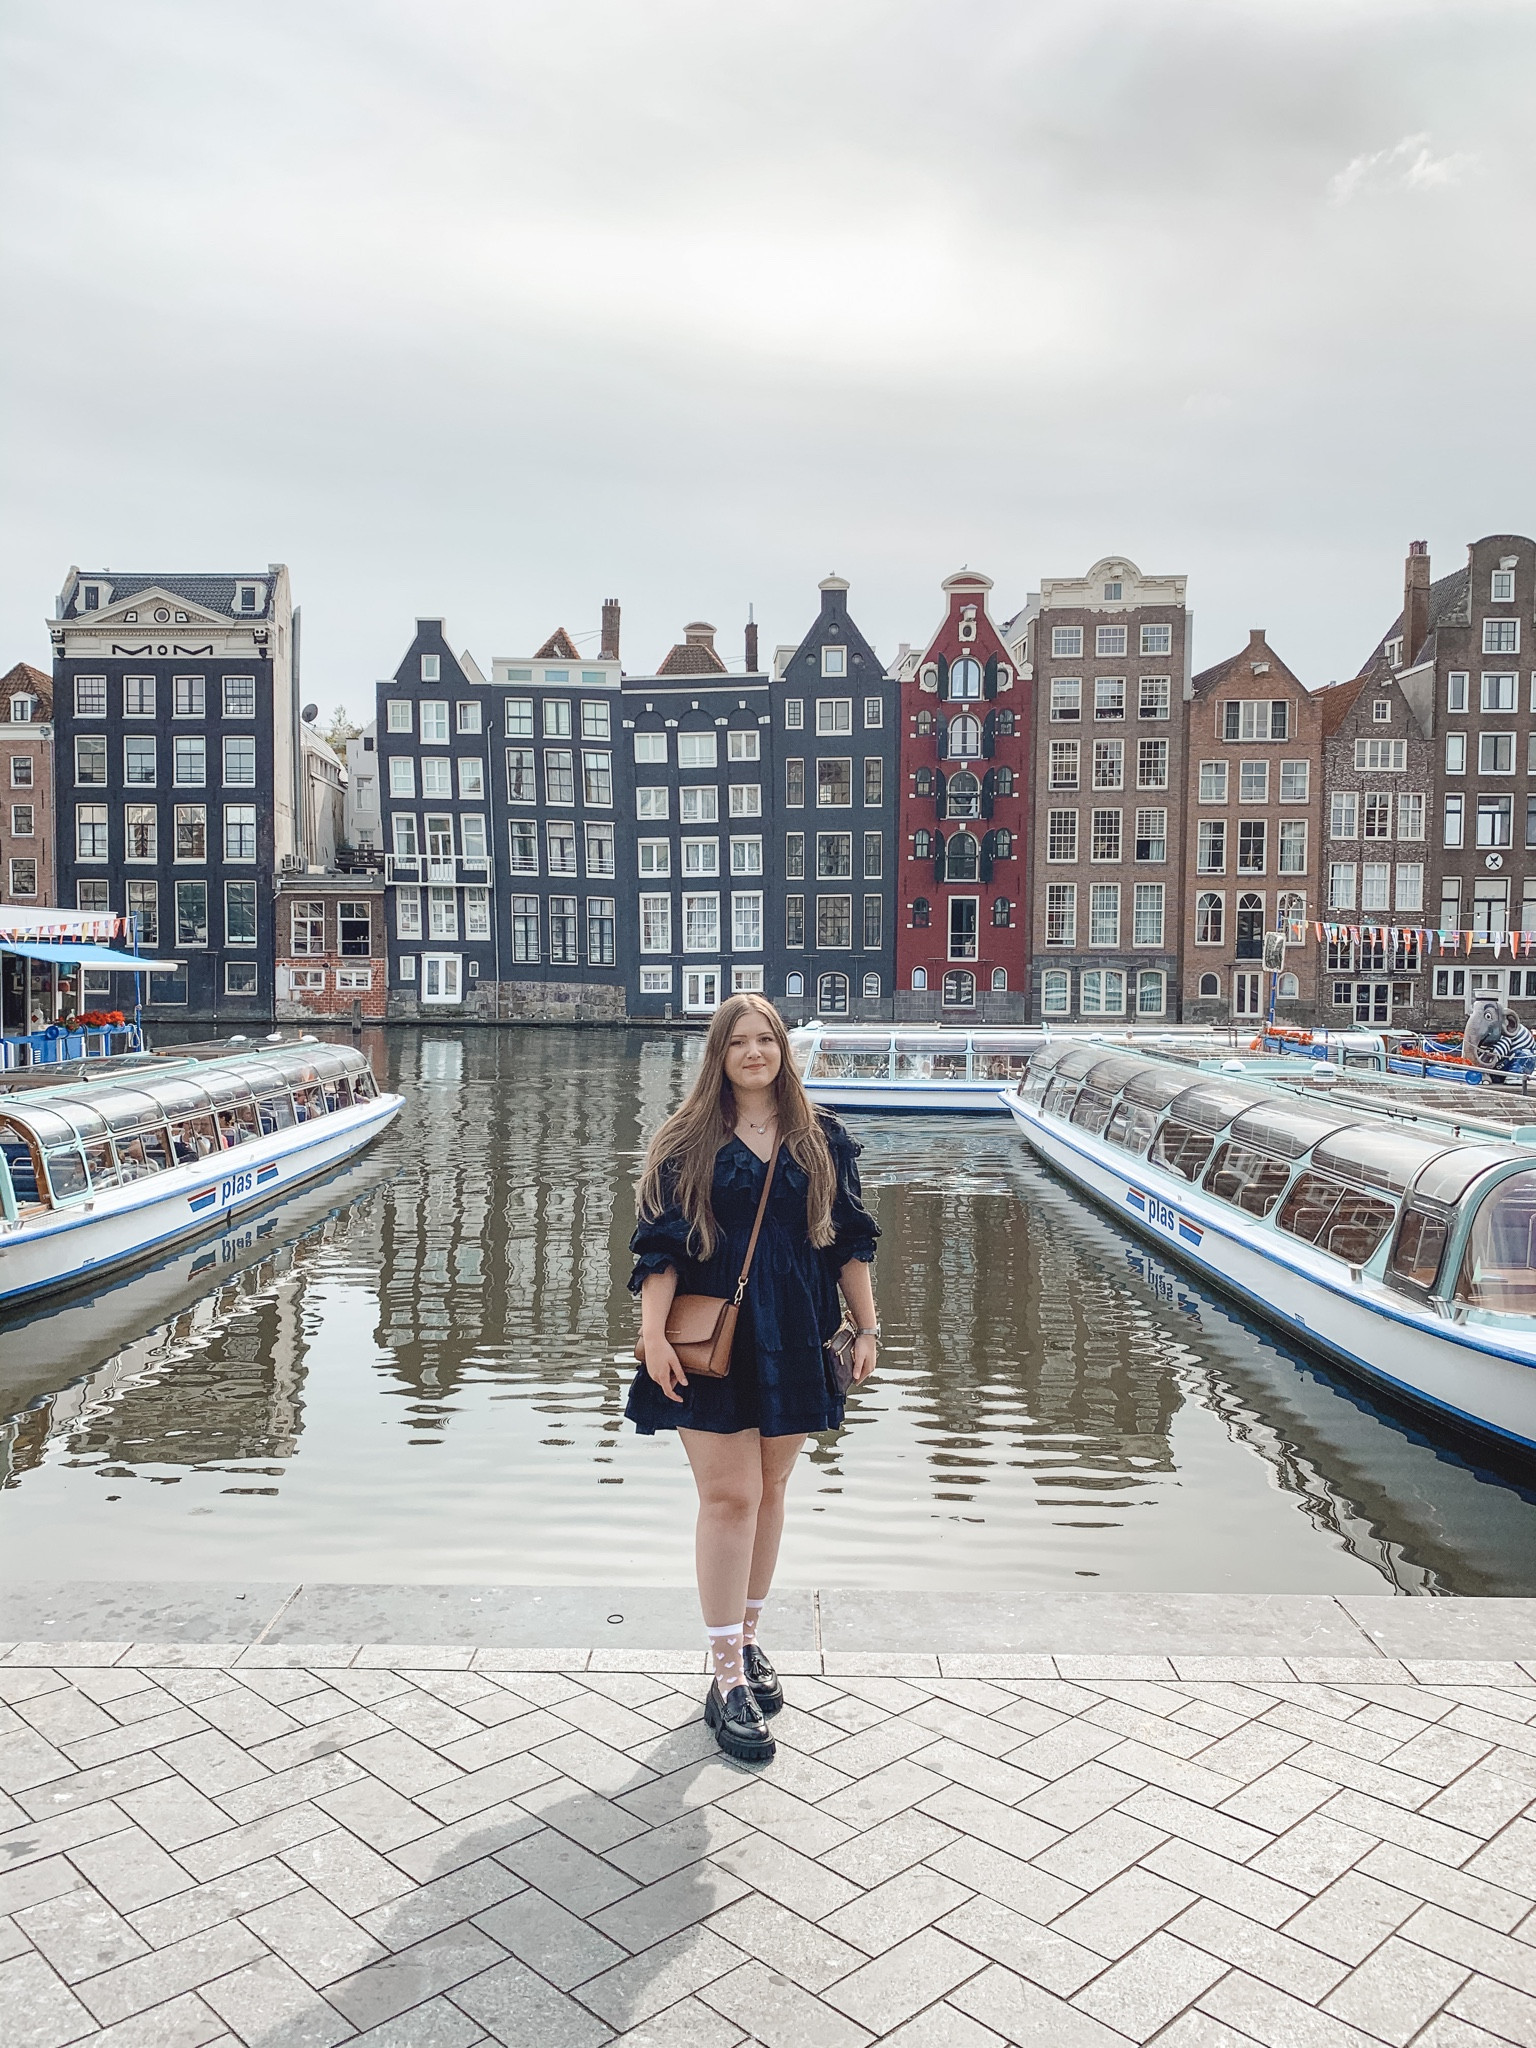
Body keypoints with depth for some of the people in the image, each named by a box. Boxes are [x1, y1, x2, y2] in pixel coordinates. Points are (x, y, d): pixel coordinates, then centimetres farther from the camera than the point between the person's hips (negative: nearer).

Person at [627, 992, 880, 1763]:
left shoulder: (822, 1142, 5)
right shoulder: (687, 1142, -2)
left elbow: (849, 1239, 8)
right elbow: (659, 1244, -5)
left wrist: (867, 1327, 6)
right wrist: (653, 1332, -13)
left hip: (793, 1339, 3)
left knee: (769, 1490, 12)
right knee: (728, 1496, -3)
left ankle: (746, 1638, 30)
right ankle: (728, 1680, 4)